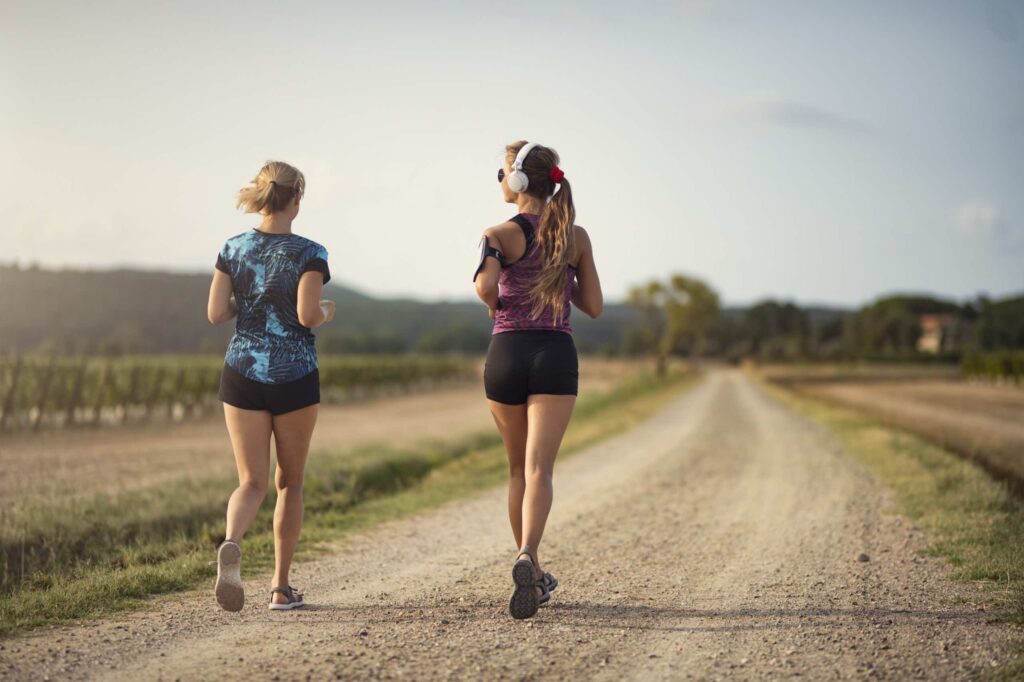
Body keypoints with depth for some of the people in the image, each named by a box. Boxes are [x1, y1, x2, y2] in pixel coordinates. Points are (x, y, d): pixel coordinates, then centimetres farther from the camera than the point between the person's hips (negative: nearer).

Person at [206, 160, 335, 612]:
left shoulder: (234, 249, 3)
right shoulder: (309, 253, -8)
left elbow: (215, 313, 0)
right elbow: (307, 316, -17)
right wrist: (326, 312, 5)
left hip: (242, 374, 2)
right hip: (294, 378, -2)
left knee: (252, 482, 5)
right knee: (290, 481, 14)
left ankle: (231, 544, -27)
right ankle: (281, 586, 17)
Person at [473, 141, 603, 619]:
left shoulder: (502, 234, -5)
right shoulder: (576, 237, 6)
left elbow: (484, 284, -24)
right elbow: (594, 306, 9)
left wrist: (495, 305, -2)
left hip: (506, 352, -1)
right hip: (556, 355, 1)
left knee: (518, 468, 15)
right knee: (538, 468, -7)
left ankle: (533, 573, 26)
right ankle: (526, 557, -32)